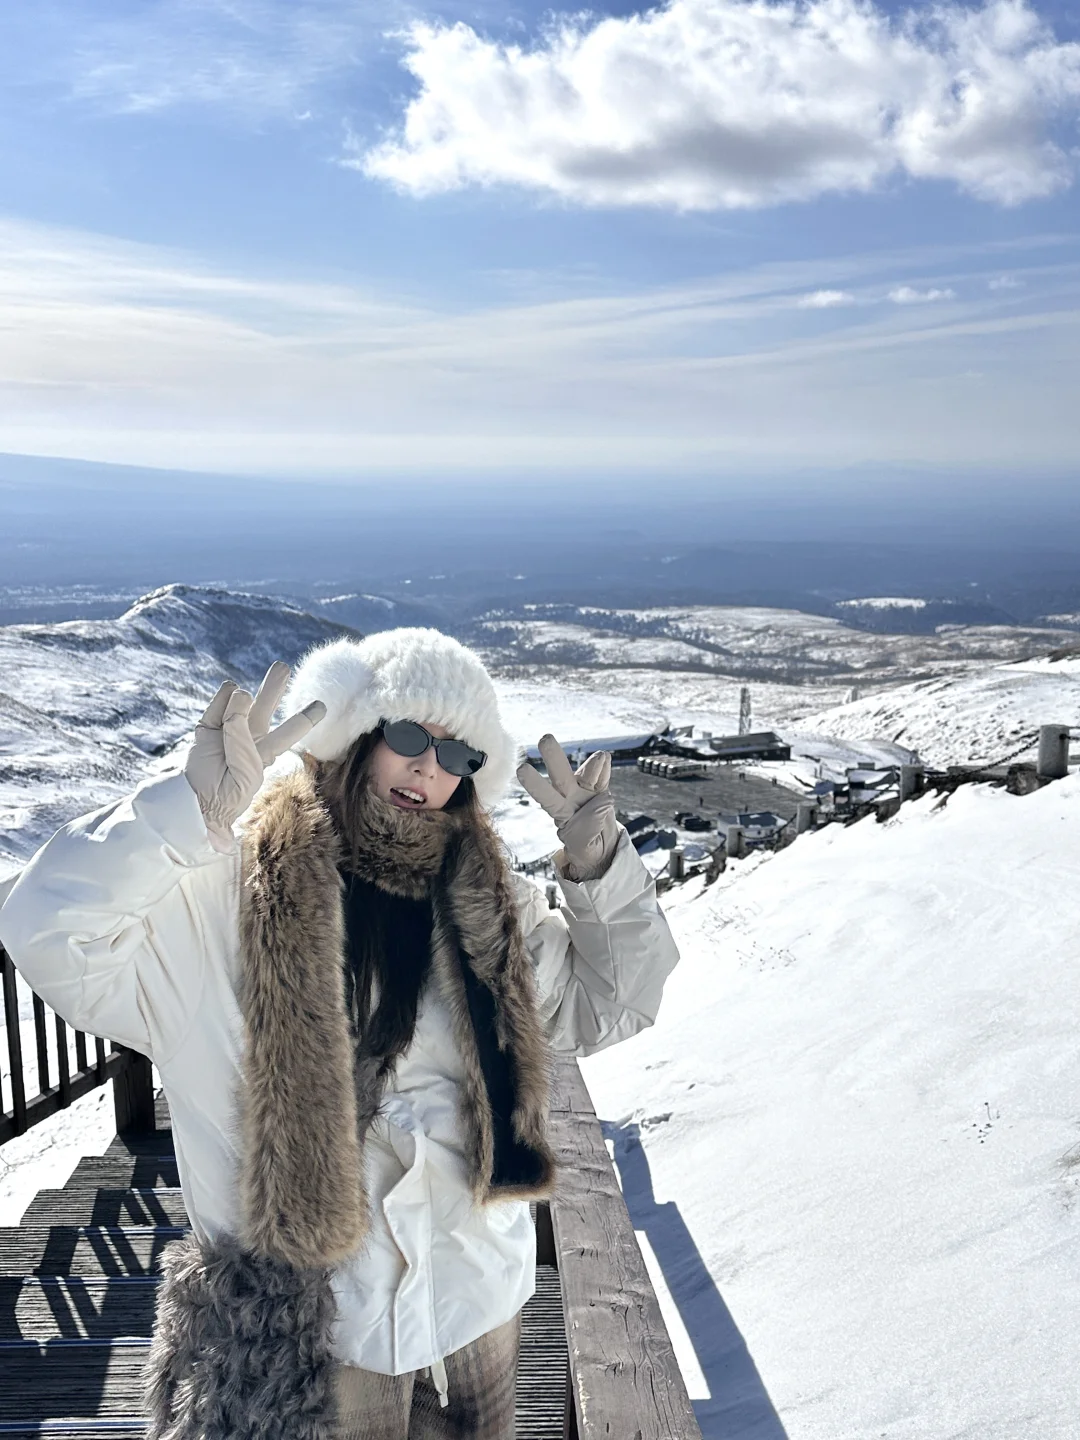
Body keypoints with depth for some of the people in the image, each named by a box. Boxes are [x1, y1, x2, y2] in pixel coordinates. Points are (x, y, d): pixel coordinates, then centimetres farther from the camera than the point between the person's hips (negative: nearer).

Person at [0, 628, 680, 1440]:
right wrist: (197, 807, -37)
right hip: (312, 1313, -4)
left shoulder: (479, 893, -1)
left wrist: (600, 864, -9)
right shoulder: (234, 881, -16)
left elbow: (603, 1009, 5)